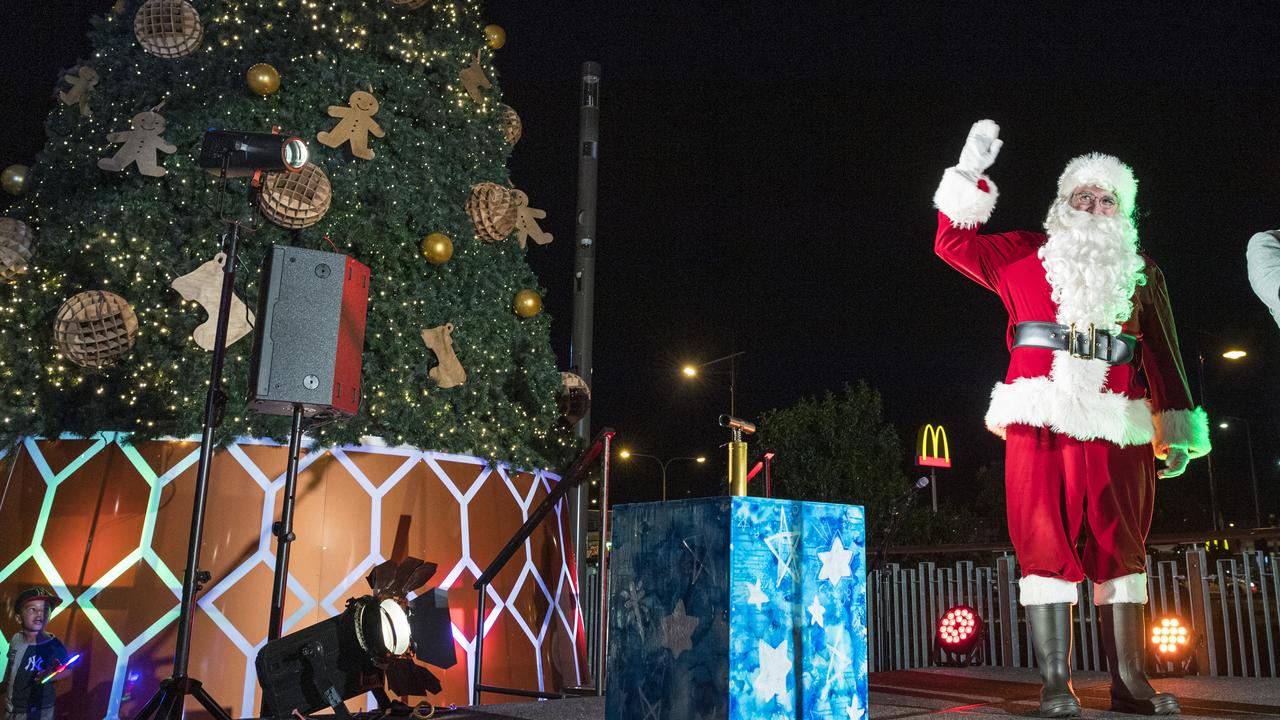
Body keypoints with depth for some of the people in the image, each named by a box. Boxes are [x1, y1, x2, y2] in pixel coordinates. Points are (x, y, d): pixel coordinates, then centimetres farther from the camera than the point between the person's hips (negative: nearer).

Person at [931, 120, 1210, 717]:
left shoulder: (1141, 271, 19)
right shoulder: (1027, 254, 13)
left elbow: (1162, 354, 14)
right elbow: (955, 244, 6)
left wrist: (1177, 431, 8)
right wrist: (971, 172, -2)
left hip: (1117, 427, 3)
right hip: (1042, 421, -3)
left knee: (1121, 547, 4)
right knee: (1046, 547, -4)